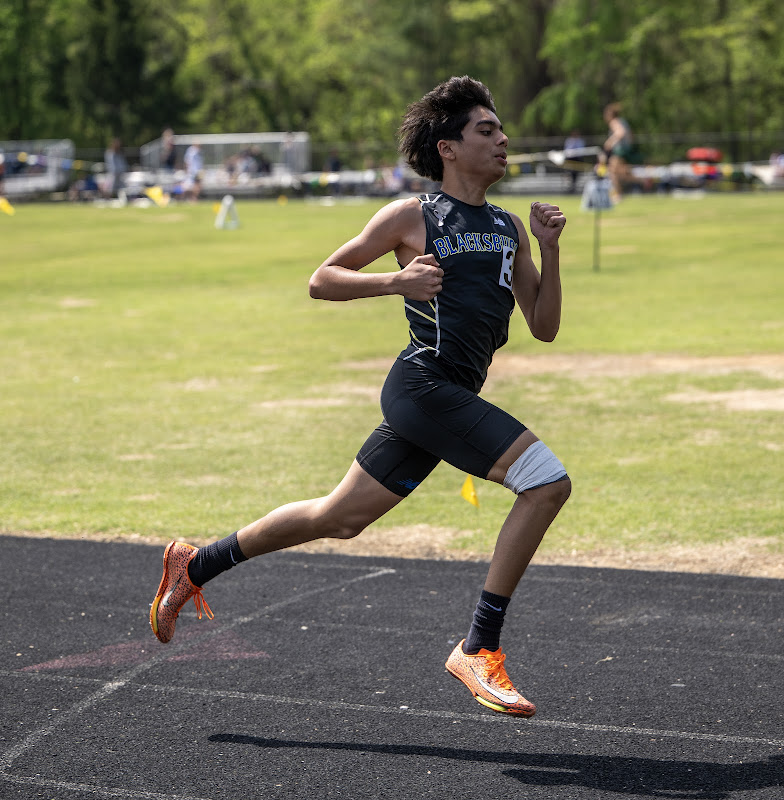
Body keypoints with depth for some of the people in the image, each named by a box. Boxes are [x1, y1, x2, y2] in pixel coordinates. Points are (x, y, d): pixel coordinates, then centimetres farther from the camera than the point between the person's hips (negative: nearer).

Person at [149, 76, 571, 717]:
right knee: (547, 482, -19)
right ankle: (478, 649, -12)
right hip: (424, 383, -8)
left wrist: (549, 250, 2)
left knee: (338, 518, 15)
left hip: (449, 400, 8)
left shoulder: (509, 228, 18)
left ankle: (196, 565, 32)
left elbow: (544, 327, 16)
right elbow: (321, 279, 5)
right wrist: (397, 280, -10)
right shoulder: (411, 217, 0)